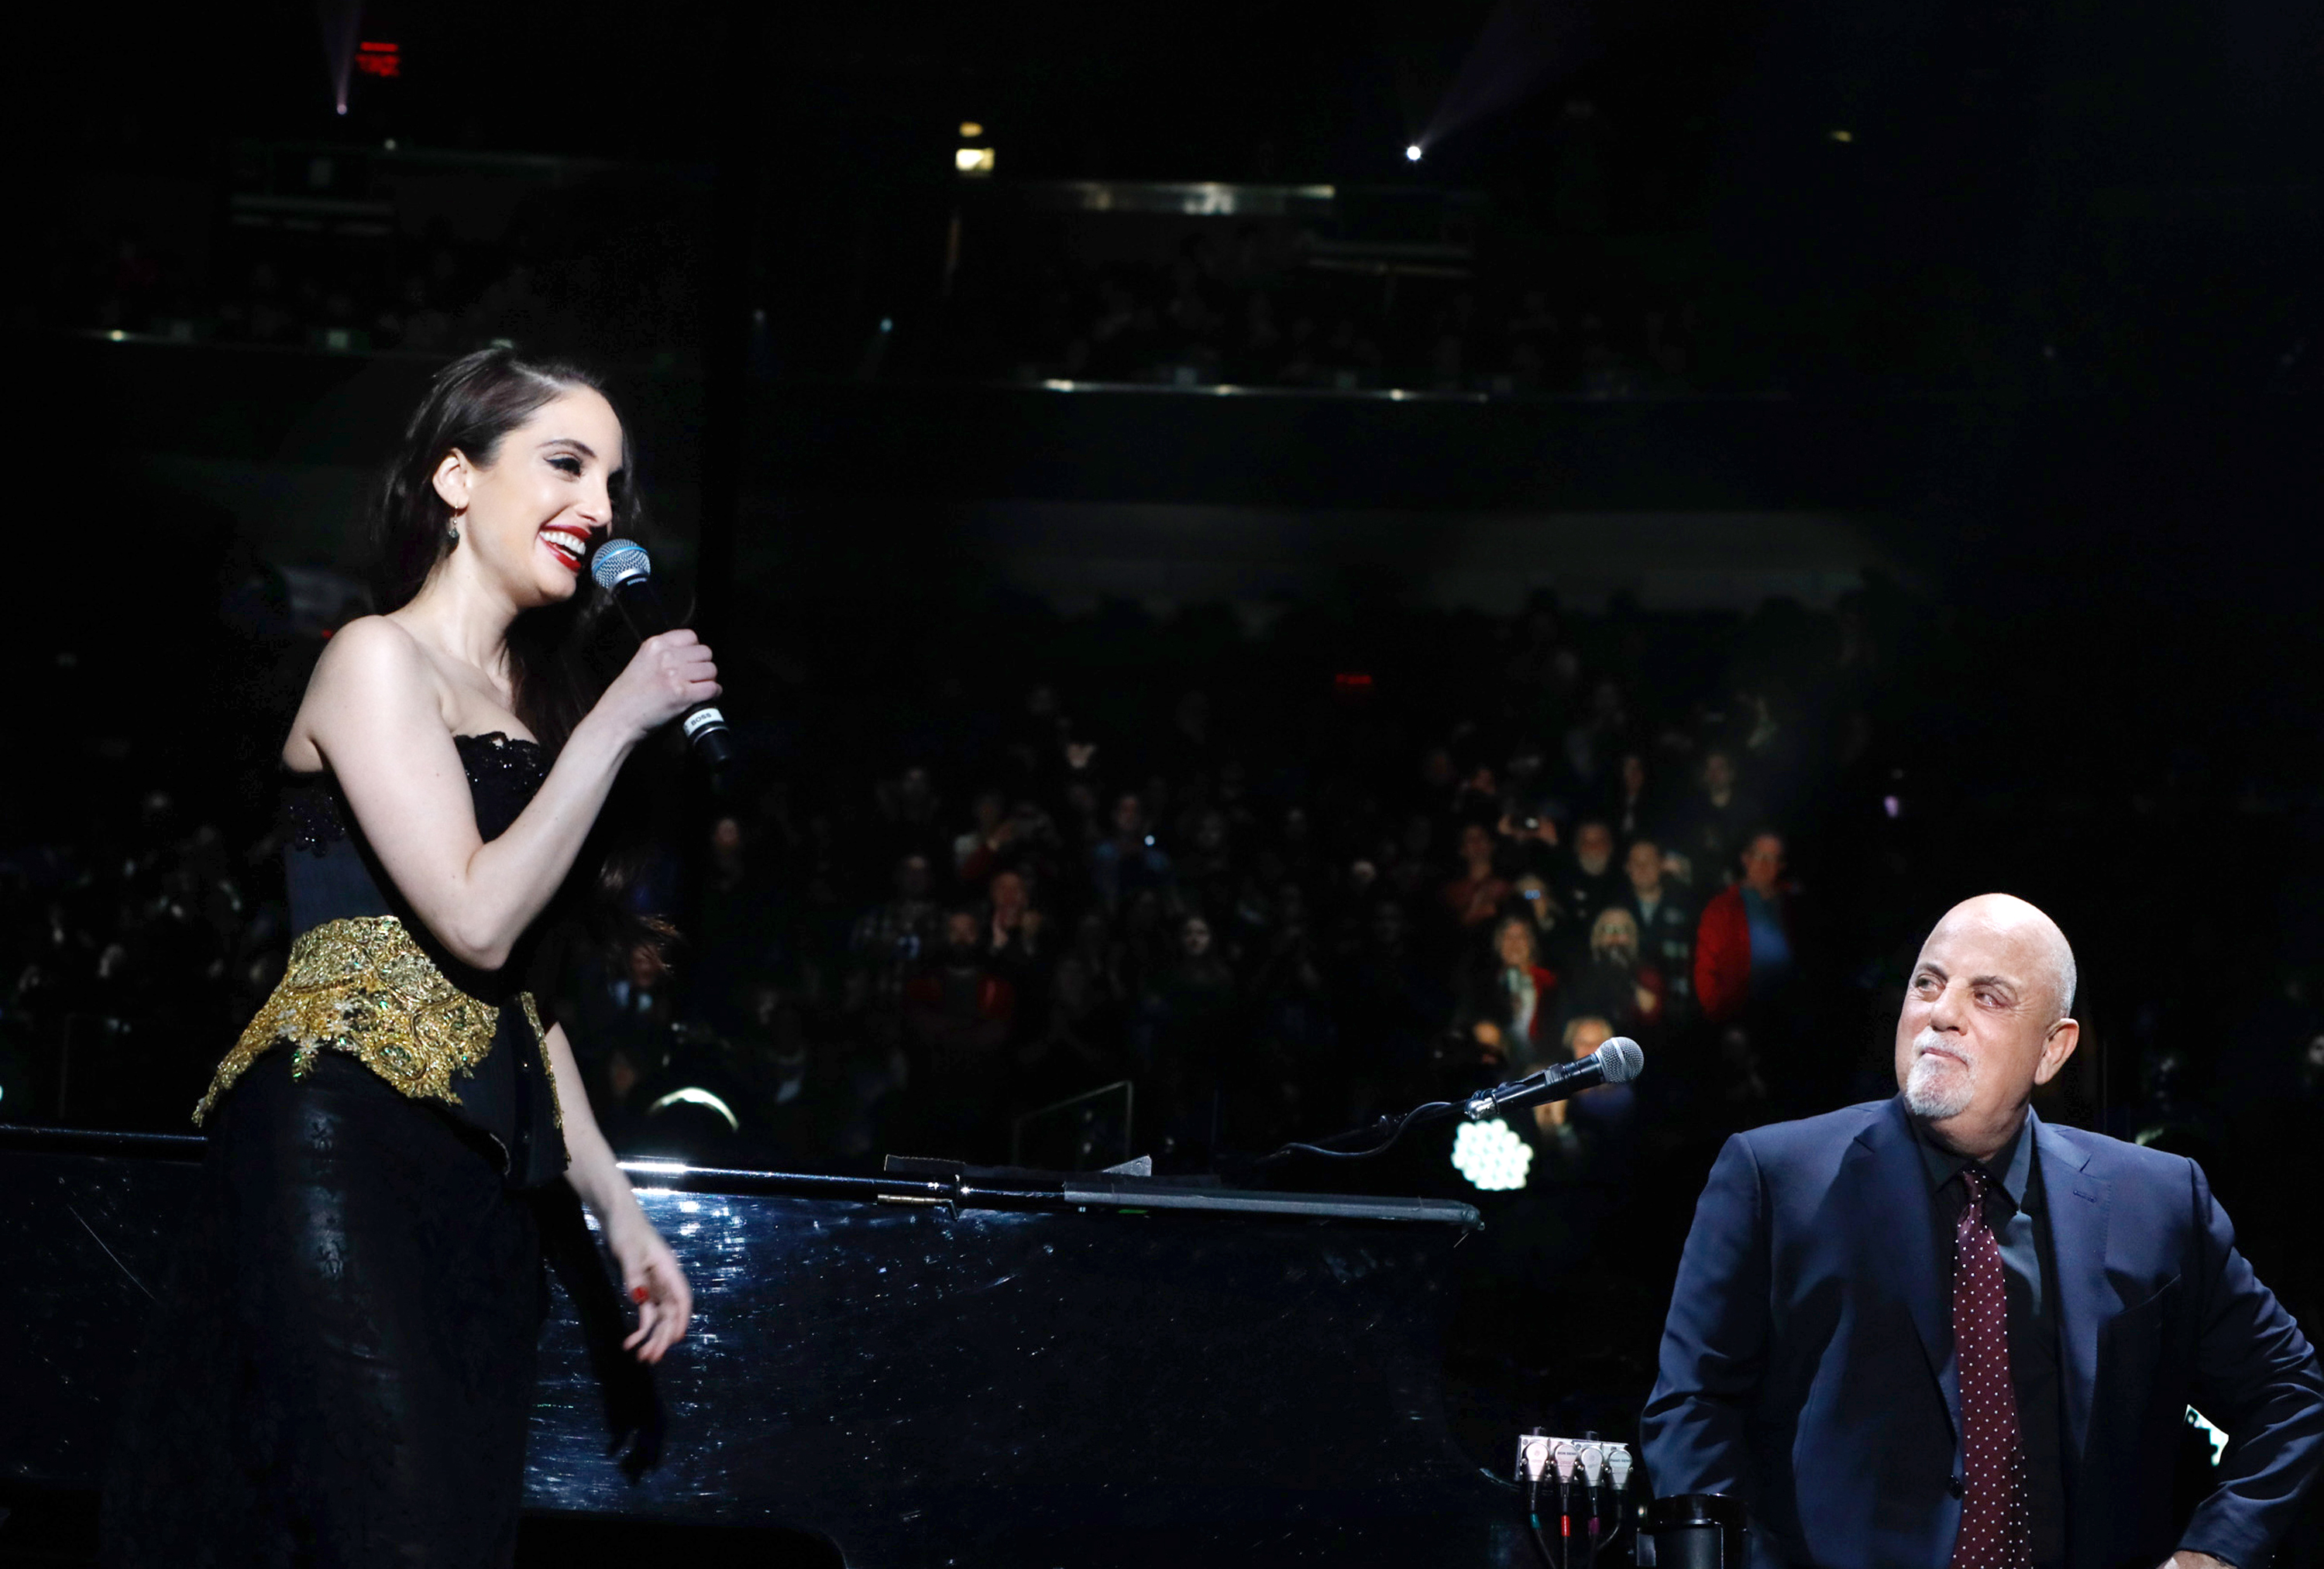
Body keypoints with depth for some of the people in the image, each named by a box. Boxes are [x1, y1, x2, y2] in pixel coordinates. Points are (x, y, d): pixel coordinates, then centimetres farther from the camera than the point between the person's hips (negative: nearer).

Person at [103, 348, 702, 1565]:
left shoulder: (521, 706, 22)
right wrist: (617, 723, -7)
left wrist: (618, 1210, 19)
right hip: (346, 1141, -8)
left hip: (485, 1172, 8)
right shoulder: (379, 660, -2)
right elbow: (476, 918, -14)